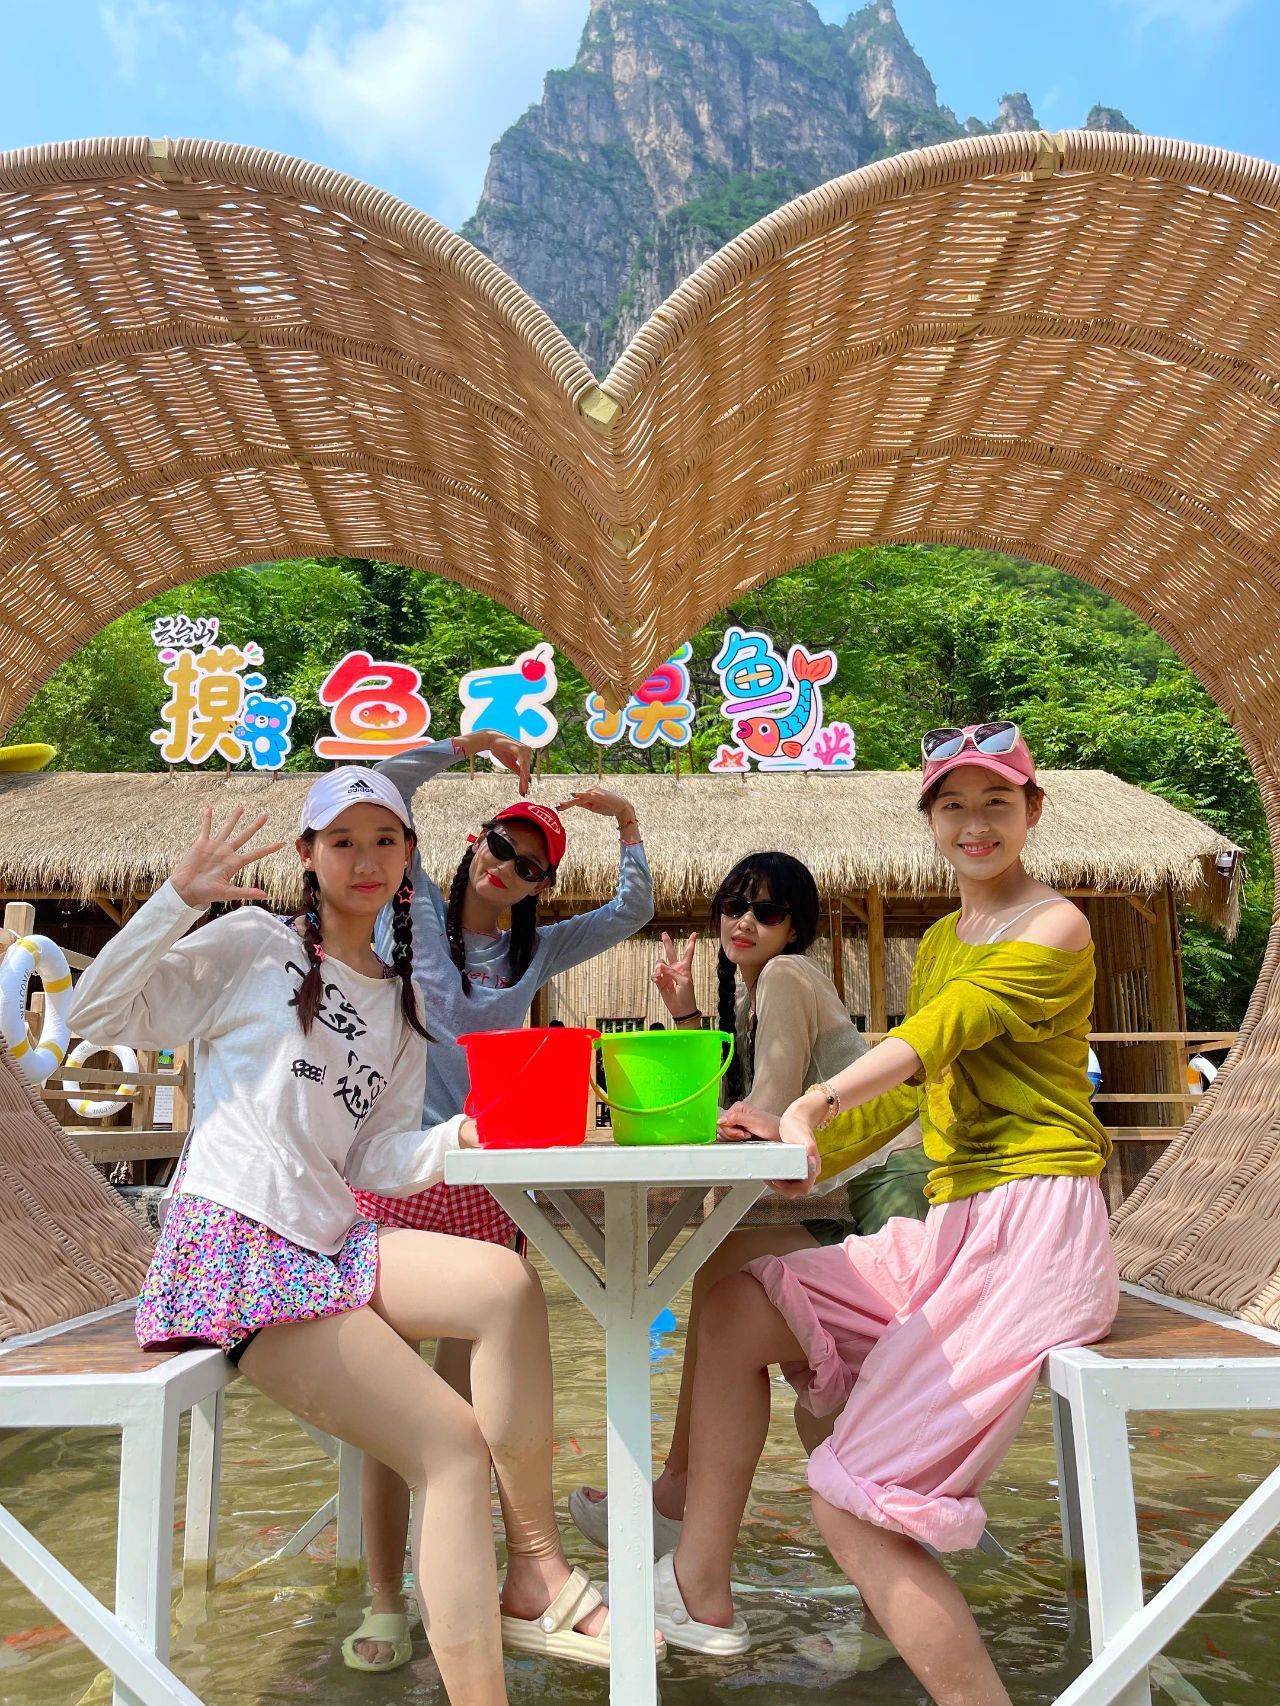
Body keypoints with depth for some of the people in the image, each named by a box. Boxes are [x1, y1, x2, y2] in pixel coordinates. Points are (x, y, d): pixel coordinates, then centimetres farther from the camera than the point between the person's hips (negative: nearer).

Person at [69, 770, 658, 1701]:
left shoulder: (400, 1004, 15)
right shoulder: (253, 944, 0)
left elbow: (382, 1162, 8)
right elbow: (98, 1015, -6)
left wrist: (460, 1133, -11)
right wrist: (178, 899, -14)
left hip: (331, 1241, 5)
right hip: (232, 1246, -5)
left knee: (507, 1283, -24)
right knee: (451, 1442, -17)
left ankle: (533, 1574, -12)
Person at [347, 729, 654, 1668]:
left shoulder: (537, 951, 10)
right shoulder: (420, 912, 3)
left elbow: (633, 914, 14)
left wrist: (629, 825, 6)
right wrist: (466, 746, -2)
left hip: (486, 1181, 2)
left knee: (467, 1396, 8)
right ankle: (385, 1602, 14)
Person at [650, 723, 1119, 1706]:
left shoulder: (1055, 928, -7)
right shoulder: (941, 942, 18)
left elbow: (935, 1034, -23)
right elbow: (907, 1089, 18)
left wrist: (813, 1107, -36)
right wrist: (805, 1162, 2)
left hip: (1034, 1229, -8)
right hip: (951, 1228, 9)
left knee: (853, 1497, -14)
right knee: (735, 1313, 4)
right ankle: (700, 1592, 13)